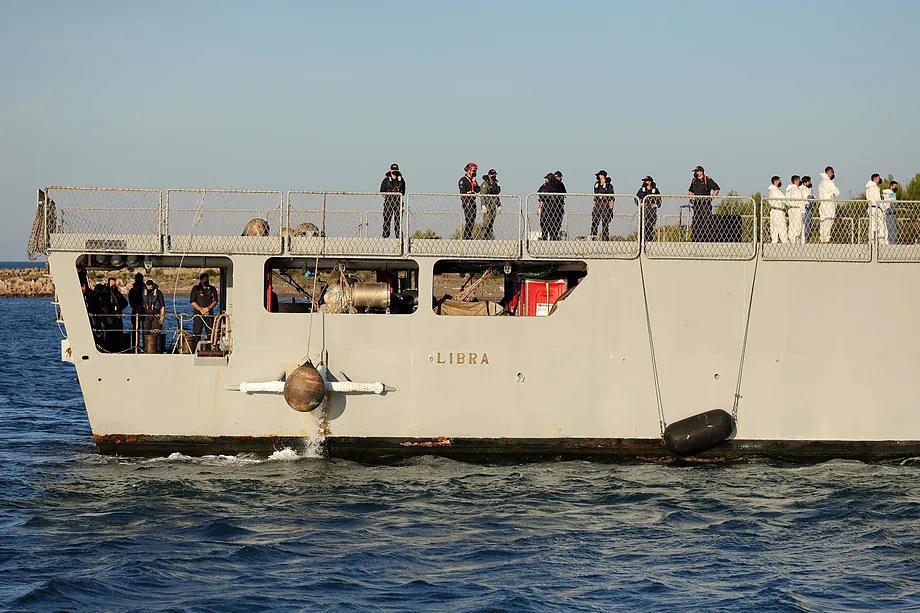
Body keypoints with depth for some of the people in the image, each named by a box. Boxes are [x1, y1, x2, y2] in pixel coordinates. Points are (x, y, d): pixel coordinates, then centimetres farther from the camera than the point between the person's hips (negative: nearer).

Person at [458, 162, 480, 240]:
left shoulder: (473, 180, 19)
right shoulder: (463, 180, -6)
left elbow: (478, 190, 10)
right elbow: (463, 193, -12)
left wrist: (474, 183, -5)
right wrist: (466, 203, -17)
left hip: (473, 202, 8)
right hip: (467, 202, -8)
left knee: (472, 220, 6)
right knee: (468, 220, -13)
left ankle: (469, 237, 10)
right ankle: (465, 238, -13)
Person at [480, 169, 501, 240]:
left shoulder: (495, 184, 17)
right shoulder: (485, 184, -7)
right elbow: (482, 195, -12)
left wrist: (499, 205, 18)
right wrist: (484, 205, -20)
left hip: (493, 207, 8)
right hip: (487, 206, -8)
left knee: (492, 223, 8)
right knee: (486, 223, -10)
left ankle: (490, 238, 10)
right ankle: (484, 237, -9)